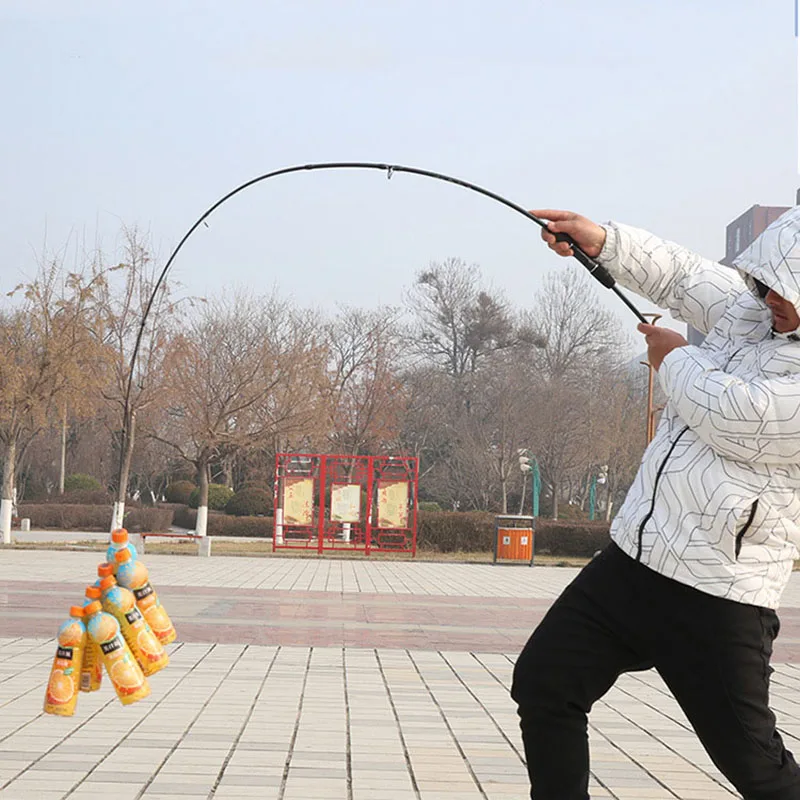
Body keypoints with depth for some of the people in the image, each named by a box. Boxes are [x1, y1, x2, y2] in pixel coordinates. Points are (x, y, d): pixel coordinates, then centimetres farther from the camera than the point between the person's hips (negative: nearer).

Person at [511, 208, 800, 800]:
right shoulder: (751, 309, 8)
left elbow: (737, 418, -25)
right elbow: (683, 275, 17)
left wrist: (675, 359, -5)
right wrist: (602, 240, 1)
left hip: (716, 600, -8)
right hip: (630, 561, 8)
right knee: (543, 683, 7)